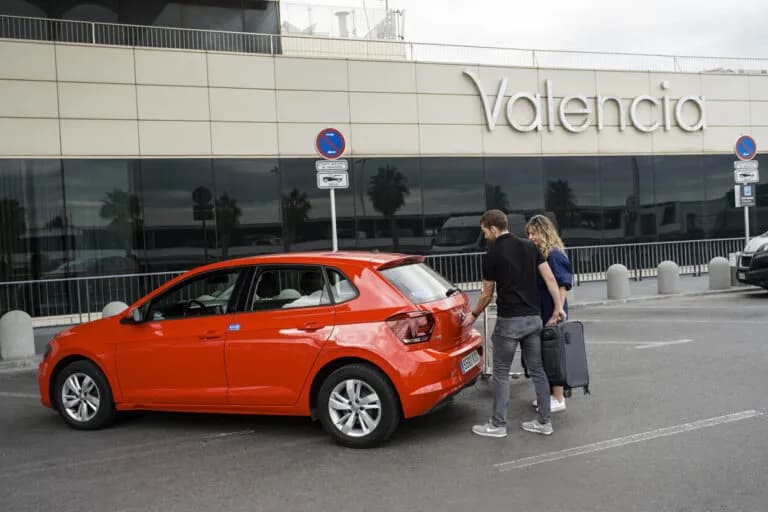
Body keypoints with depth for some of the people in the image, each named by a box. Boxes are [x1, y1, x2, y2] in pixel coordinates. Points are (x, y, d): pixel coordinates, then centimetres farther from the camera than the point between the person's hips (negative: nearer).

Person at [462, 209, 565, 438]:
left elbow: (487, 294, 0)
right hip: (534, 318, 6)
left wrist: (474, 315, 16)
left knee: (501, 373, 4)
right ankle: (544, 421, 15)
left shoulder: (492, 254, -8)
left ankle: (498, 425, 9)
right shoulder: (529, 246, 7)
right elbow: (550, 278, 2)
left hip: (509, 320, -6)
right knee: (537, 370, 11)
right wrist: (558, 306, 7)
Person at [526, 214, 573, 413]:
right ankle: (552, 394, 27)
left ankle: (558, 399, 9)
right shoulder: (538, 254, 10)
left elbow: (562, 285, -17)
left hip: (552, 313, -8)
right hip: (542, 313, 8)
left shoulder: (554, 255, -14)